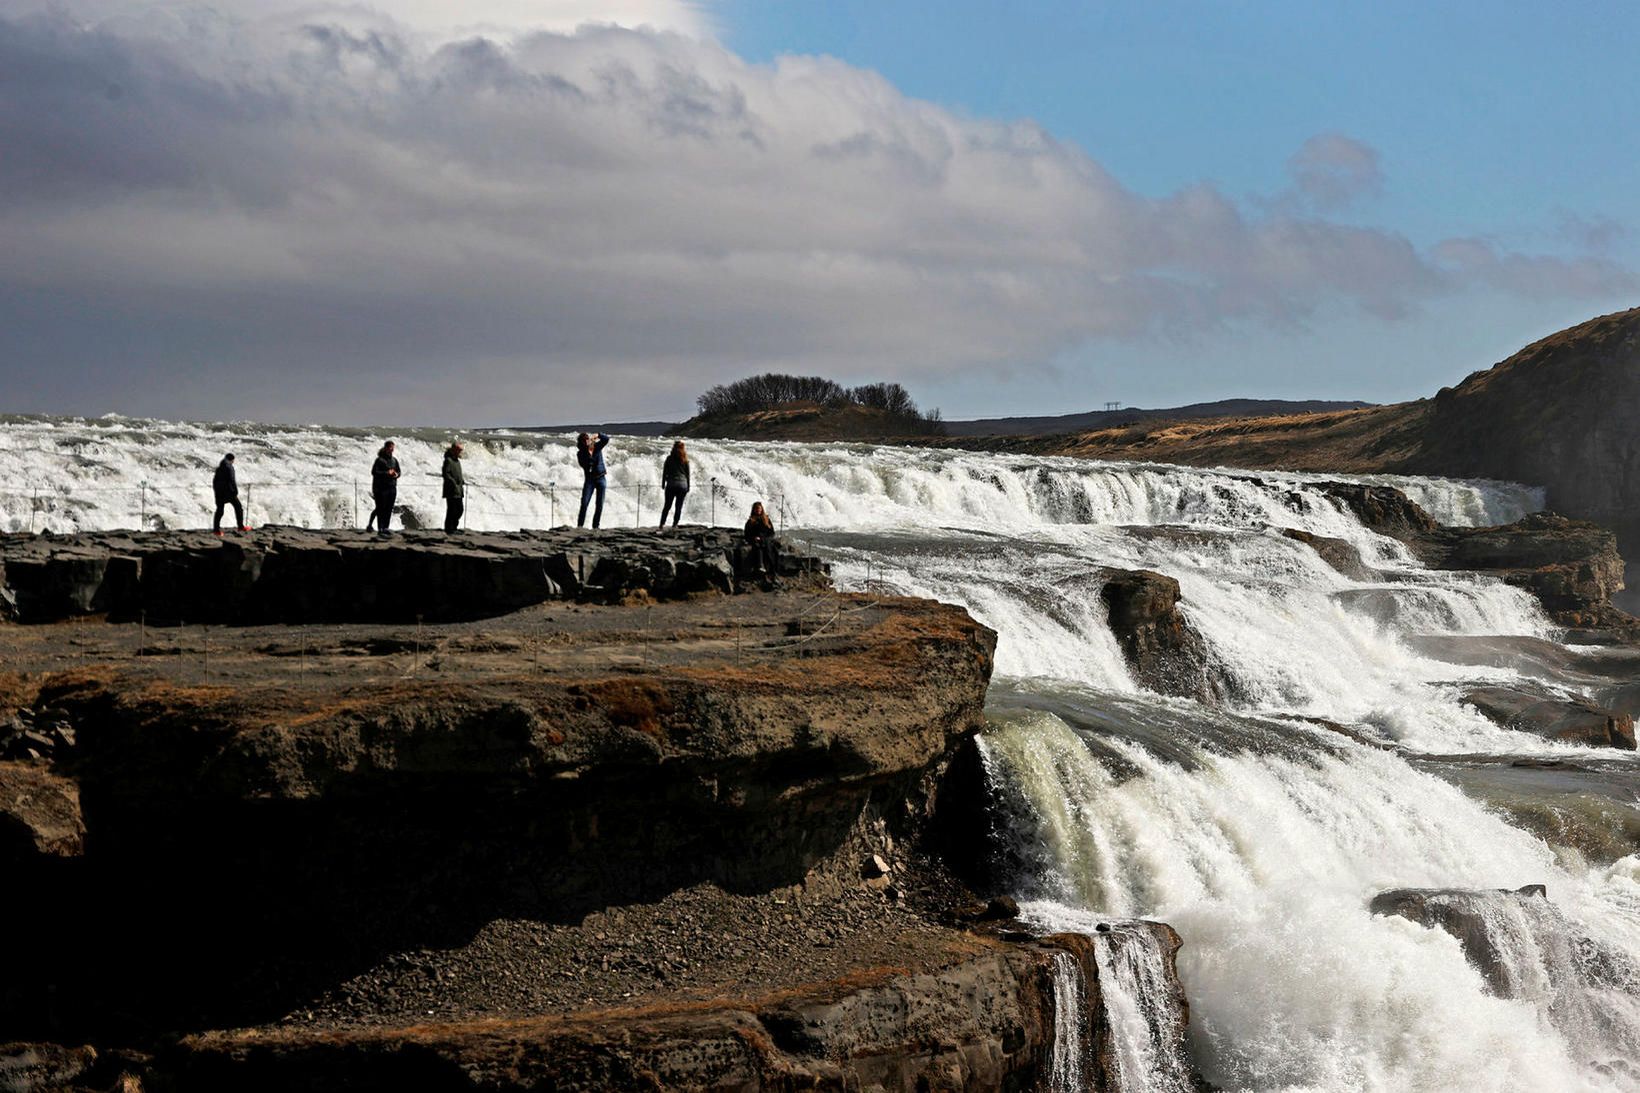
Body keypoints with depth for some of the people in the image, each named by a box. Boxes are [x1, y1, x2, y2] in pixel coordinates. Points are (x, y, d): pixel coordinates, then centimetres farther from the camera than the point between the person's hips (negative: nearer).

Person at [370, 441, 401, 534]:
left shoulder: (394, 460, 12)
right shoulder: (379, 460, -7)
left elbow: (399, 471, 21)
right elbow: (374, 472, -12)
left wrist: (396, 474, -3)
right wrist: (387, 473, -18)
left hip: (392, 487, 6)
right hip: (381, 487, -6)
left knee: (389, 509, 5)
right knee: (381, 509, -5)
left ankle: (385, 528, 10)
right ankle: (380, 529, -4)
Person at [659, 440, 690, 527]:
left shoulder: (669, 458, -1)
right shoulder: (685, 460, 2)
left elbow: (664, 472, 1)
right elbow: (688, 474, 5)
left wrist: (663, 484, 10)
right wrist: (688, 487, 12)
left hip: (671, 485, 0)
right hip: (682, 485, 0)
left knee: (667, 505, 7)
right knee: (679, 506, 4)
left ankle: (662, 523, 0)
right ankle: (675, 524, 0)